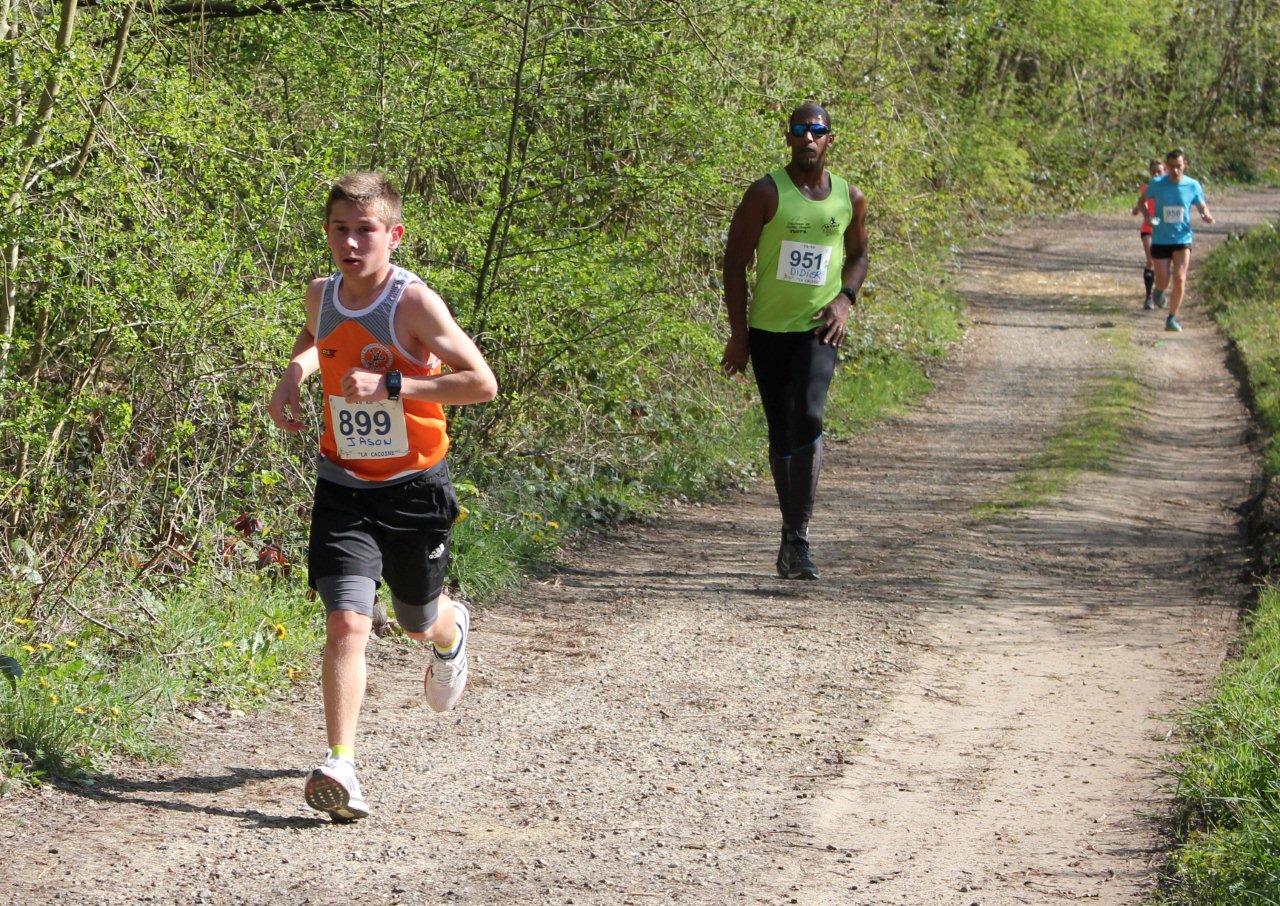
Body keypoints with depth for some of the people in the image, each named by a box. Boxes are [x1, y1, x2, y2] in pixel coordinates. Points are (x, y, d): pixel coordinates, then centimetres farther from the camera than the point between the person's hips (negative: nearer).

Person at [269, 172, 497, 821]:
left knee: (418, 622, 19)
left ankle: (451, 630, 58)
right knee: (347, 622, -17)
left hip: (414, 487, -2)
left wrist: (391, 385, -28)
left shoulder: (413, 302, -18)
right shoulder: (321, 295, -2)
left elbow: (482, 383, -21)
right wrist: (296, 370, 2)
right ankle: (340, 767, -21)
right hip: (344, 487, 2)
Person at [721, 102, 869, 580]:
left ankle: (797, 537, -20)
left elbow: (858, 255, 21)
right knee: (781, 433, 6)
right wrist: (738, 334, -8)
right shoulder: (766, 193, -5)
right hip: (768, 329, 0)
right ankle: (793, 535, 21)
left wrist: (844, 299, 0)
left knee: (808, 417, -21)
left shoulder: (850, 199, 5)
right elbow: (735, 261, -3)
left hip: (819, 329, 0)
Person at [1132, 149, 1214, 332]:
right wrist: (1145, 214, -13)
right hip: (1160, 239, 0)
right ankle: (1160, 290, 39)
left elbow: (1202, 207, 9)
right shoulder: (1157, 184, -6)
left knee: (1179, 279, -14)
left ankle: (1172, 318, 1)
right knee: (1163, 283, 0)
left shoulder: (1192, 186, -4)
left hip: (1183, 239, 0)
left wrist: (1206, 215, -14)